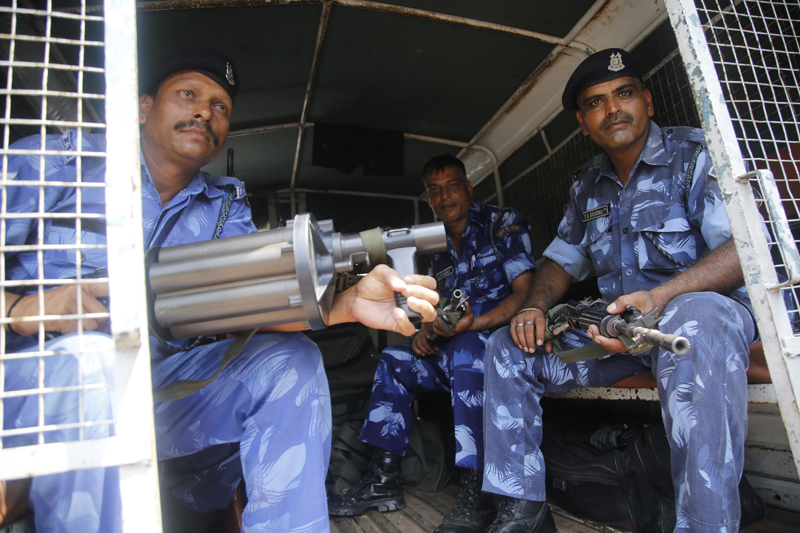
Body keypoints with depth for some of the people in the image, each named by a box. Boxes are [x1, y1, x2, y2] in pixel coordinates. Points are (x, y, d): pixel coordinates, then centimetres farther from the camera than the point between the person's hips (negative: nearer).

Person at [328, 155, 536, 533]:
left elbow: (525, 293, -14)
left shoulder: (504, 223, -3)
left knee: (464, 348, -36)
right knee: (394, 359, -2)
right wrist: (428, 331, -6)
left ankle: (475, 494, -33)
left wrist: (472, 323, -27)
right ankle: (383, 480, -2)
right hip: (457, 345, 7)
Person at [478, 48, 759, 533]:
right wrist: (536, 307, -4)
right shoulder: (588, 185, 14)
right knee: (508, 348, -3)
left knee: (694, 325, -42)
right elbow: (563, 260, 18)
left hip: (703, 303, -6)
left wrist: (659, 298, -33)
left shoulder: (696, 153, -5)